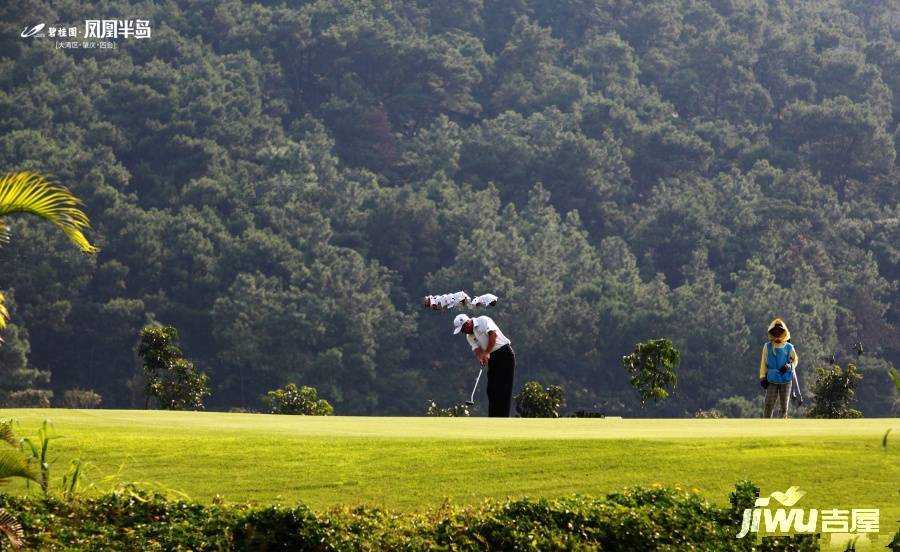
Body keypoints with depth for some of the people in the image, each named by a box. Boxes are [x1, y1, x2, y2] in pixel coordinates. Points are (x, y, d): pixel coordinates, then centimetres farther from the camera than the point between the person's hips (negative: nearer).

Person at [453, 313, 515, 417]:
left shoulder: (483, 321, -10)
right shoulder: (470, 336, 11)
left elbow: (493, 334, -25)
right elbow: (477, 350, -2)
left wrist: (487, 353, -32)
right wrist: (480, 358, -25)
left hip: (504, 354, -8)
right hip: (492, 358, 8)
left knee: (502, 389, -12)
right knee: (491, 389, 4)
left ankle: (503, 419, -15)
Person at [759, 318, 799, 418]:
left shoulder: (789, 347, 2)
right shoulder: (767, 347, 2)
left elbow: (795, 360, 11)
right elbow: (764, 363, 6)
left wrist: (789, 366, -10)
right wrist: (763, 377, 0)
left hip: (786, 380, 1)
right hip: (772, 380, 0)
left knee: (784, 406, 5)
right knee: (769, 406, -6)